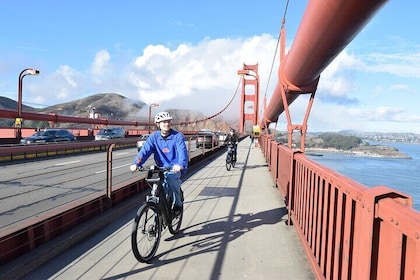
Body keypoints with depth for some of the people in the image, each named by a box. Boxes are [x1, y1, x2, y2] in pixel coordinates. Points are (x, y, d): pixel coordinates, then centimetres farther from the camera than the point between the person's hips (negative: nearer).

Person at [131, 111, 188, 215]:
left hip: (175, 168, -2)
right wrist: (136, 163, -26)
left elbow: (182, 151, -21)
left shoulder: (178, 136, -7)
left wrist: (180, 164, -42)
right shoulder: (154, 136, 1)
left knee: (172, 178, -30)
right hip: (161, 168, 3)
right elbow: (145, 150, -9)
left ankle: (177, 204, -4)